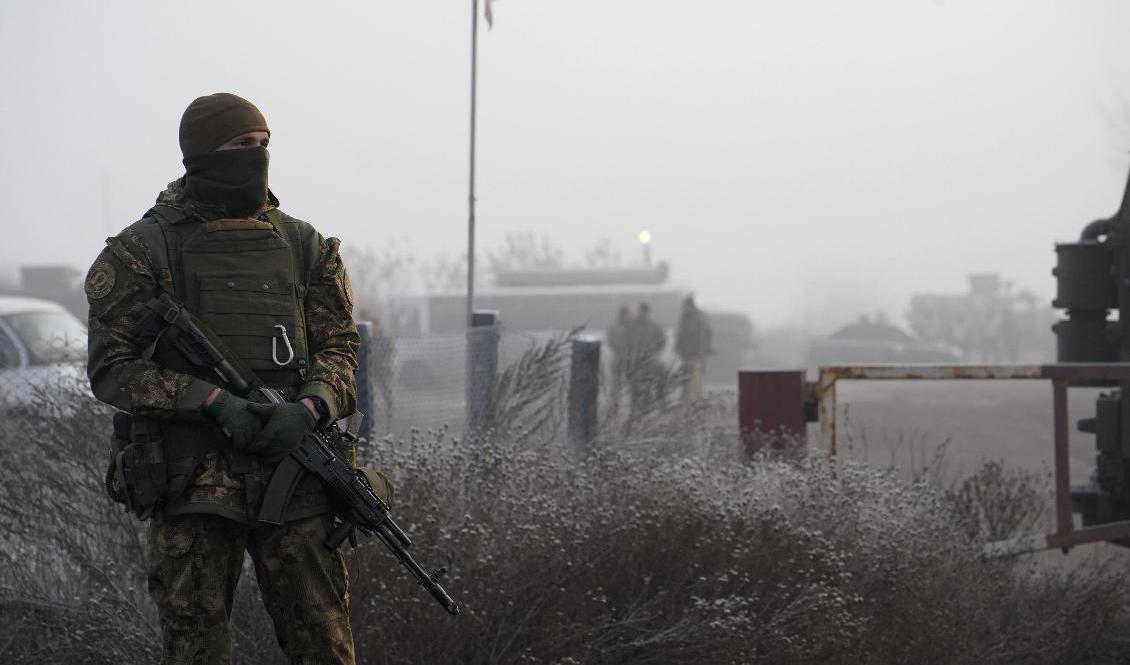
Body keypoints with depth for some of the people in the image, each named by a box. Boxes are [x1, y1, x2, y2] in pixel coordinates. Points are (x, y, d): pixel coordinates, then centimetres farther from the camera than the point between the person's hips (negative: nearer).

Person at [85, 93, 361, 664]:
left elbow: (339, 347, 11)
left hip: (293, 470, 3)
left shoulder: (302, 245, 12)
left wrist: (308, 409, -11)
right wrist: (213, 400, -16)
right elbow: (110, 369, -4)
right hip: (192, 484, -3)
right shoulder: (141, 251, 0)